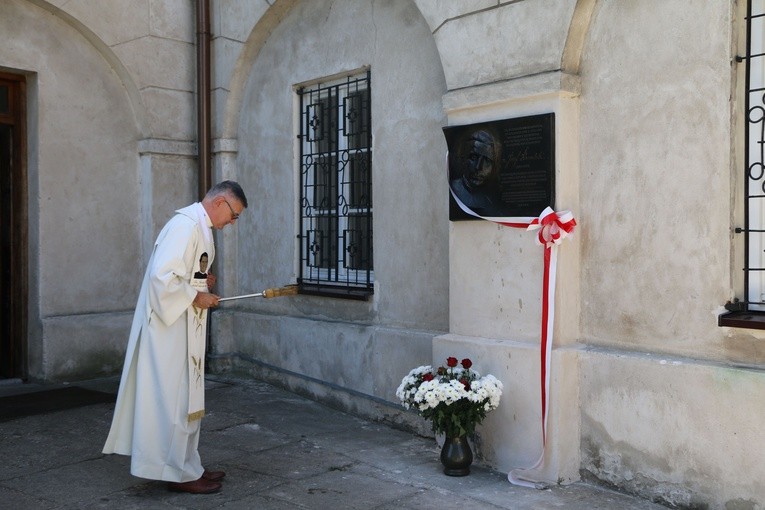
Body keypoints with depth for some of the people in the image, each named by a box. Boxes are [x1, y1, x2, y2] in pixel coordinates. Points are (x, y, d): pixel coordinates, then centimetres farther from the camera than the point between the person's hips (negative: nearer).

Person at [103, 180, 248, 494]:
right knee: (175, 398, 0)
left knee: (185, 396, 15)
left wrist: (202, 280, 6)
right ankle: (180, 472, 11)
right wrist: (196, 297, -17)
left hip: (183, 329, 10)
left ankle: (187, 466, 25)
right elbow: (162, 276, -27)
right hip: (169, 327, -10)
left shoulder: (199, 225, 13)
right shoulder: (185, 224, -19)